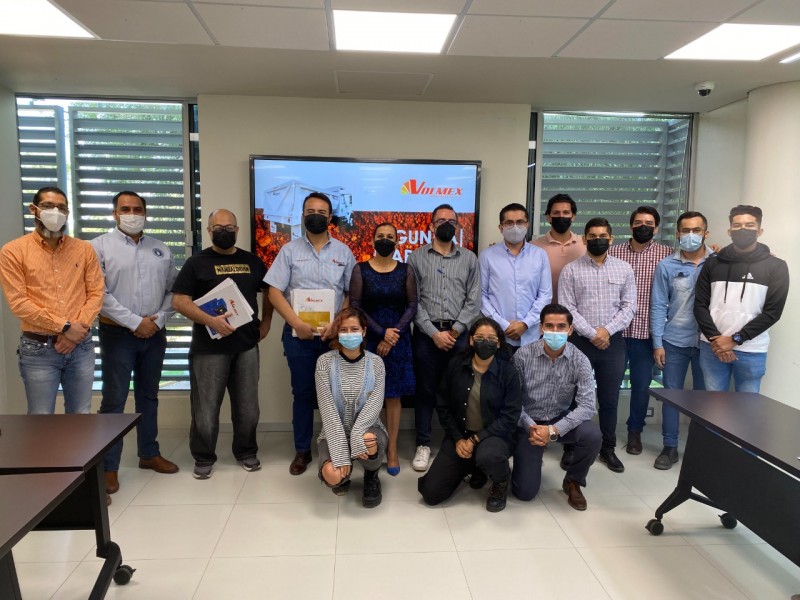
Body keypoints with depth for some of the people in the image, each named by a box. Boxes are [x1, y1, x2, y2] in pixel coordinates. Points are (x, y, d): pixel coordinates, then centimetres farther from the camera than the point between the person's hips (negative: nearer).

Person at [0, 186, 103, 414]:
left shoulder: (84, 249, 7)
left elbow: (96, 292, 3)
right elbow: (18, 302, -9)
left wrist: (78, 328, -11)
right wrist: (65, 327, -14)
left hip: (81, 346, 3)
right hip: (38, 349, -2)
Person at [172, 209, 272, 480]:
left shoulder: (252, 261, 10)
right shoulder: (197, 262, -1)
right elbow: (179, 300, -9)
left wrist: (265, 323, 10)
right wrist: (210, 320, -20)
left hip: (247, 345, 3)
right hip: (209, 346, -3)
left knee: (247, 405, 11)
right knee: (206, 406, 4)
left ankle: (246, 452, 27)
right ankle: (204, 458, 20)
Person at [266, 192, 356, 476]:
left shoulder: (343, 252, 6)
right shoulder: (290, 250, 3)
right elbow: (274, 292, -2)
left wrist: (337, 325, -10)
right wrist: (297, 323, -13)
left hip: (334, 334, 0)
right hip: (298, 334, 0)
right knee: (302, 393, 8)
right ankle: (302, 451, 22)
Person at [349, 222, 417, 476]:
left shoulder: (405, 270, 4)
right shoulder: (360, 270, 0)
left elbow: (412, 306, 1)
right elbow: (355, 306, -6)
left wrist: (393, 334, -11)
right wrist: (381, 332, -13)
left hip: (398, 339, 1)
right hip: (368, 339, -1)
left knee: (393, 395, 4)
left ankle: (392, 450, 13)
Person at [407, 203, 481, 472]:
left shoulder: (469, 258, 8)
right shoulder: (417, 257, 4)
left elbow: (474, 301, 2)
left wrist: (454, 331, -8)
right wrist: (434, 332, -10)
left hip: (459, 334, 1)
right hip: (426, 334, -1)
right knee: (425, 390, 6)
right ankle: (423, 445, 17)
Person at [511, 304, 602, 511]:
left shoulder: (580, 361, -14)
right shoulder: (523, 355, -15)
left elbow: (587, 405, -20)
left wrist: (553, 430, -30)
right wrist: (530, 426, -25)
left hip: (562, 420, 1)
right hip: (529, 423, -1)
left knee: (593, 435, -30)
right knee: (525, 492, -7)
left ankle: (572, 482, 1)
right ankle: (532, 462, 31)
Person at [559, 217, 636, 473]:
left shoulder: (624, 269, 6)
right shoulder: (570, 270, 0)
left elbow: (629, 306, 2)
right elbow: (567, 308, -6)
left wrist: (607, 330, -11)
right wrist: (592, 334, -14)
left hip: (613, 342, 2)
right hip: (580, 341, -2)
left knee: (610, 399, 10)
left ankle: (608, 449, 24)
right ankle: (571, 448, 17)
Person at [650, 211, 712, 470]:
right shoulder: (666, 266, -1)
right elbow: (658, 306, -1)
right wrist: (657, 343, -4)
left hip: (707, 341, 0)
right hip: (674, 342, 0)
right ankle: (670, 447, 20)